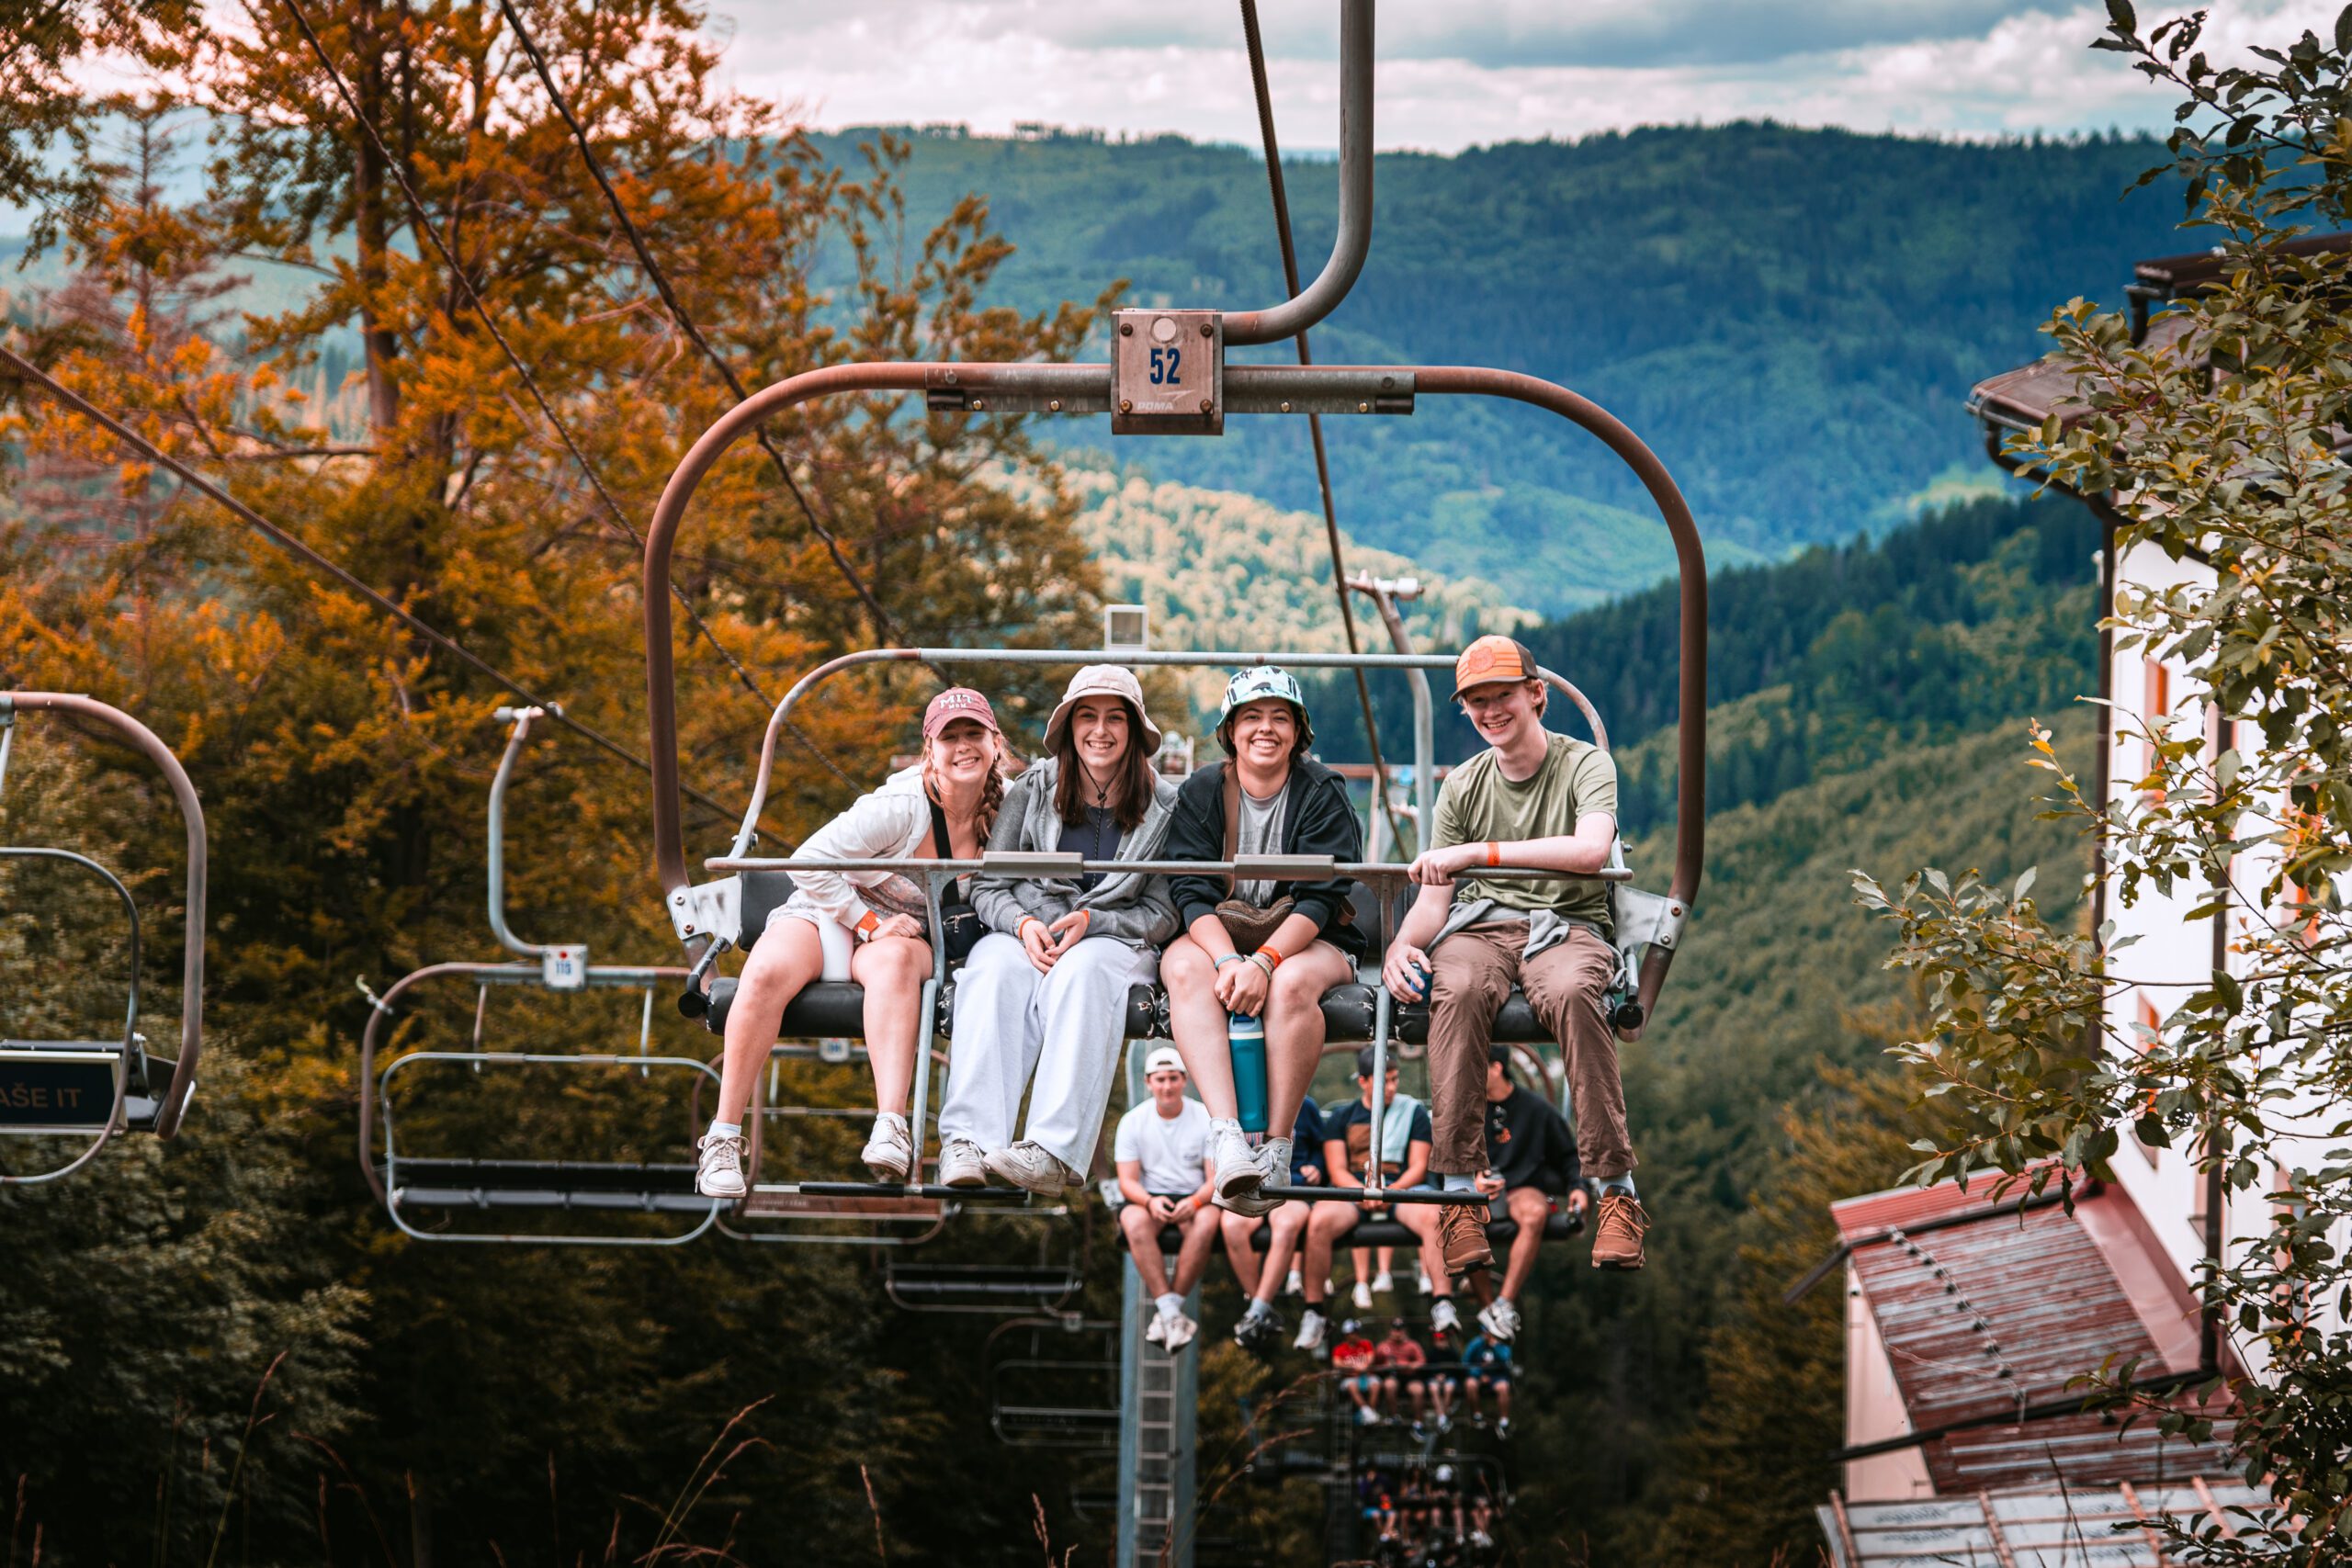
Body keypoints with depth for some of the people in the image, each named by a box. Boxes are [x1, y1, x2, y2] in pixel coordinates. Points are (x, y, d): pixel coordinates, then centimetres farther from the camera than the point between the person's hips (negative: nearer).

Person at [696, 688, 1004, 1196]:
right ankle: (723, 1138, -26)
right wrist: (870, 925, -17)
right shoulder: (902, 806, -19)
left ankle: (891, 1131, -53)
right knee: (768, 973, -35)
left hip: (906, 937, 2)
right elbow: (809, 861, -16)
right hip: (831, 912, -2)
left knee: (893, 960, -38)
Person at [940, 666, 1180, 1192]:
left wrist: (1091, 922, -14)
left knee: (1080, 973, -39)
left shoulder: (1164, 807, 6)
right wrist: (1023, 925, -14)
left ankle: (1055, 1151, -53)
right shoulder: (1033, 790, 10)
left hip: (1116, 940, -1)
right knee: (995, 974, -36)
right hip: (1025, 932, 1)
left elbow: (1164, 913, 3)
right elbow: (988, 886, 8)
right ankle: (968, 1141, -50)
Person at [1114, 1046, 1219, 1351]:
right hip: (1148, 1198, 1)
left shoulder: (1206, 1119, 1)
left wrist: (1194, 1202, -26)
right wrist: (1150, 1201, -25)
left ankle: (1168, 1308, -25)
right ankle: (1171, 1313, -37)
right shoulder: (1133, 1122, 3)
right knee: (1135, 1223, -35)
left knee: (1205, 1224, -36)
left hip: (1195, 1198, 0)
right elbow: (1127, 1181, -2)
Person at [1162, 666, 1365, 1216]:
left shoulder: (1323, 793, -2)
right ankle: (1227, 1138, -46)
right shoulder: (1200, 793, 4)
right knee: (1184, 969, -33)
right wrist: (1227, 959, -27)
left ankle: (1277, 1150, -31)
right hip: (1216, 934, 2)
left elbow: (1320, 897, -13)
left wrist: (1265, 961, -29)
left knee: (1291, 983, -37)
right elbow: (1193, 894, -7)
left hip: (1308, 941, -2)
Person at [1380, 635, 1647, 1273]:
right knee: (1457, 992, -36)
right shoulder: (1463, 785, 15)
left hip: (1567, 927, -2)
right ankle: (1460, 1194, -36)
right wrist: (1403, 945, -13)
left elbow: (1591, 850, -18)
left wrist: (1477, 852, -21)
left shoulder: (1586, 766, 4)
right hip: (1479, 926, 2)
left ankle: (1617, 1192, -36)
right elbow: (1436, 897, 11)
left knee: (1570, 991, -39)